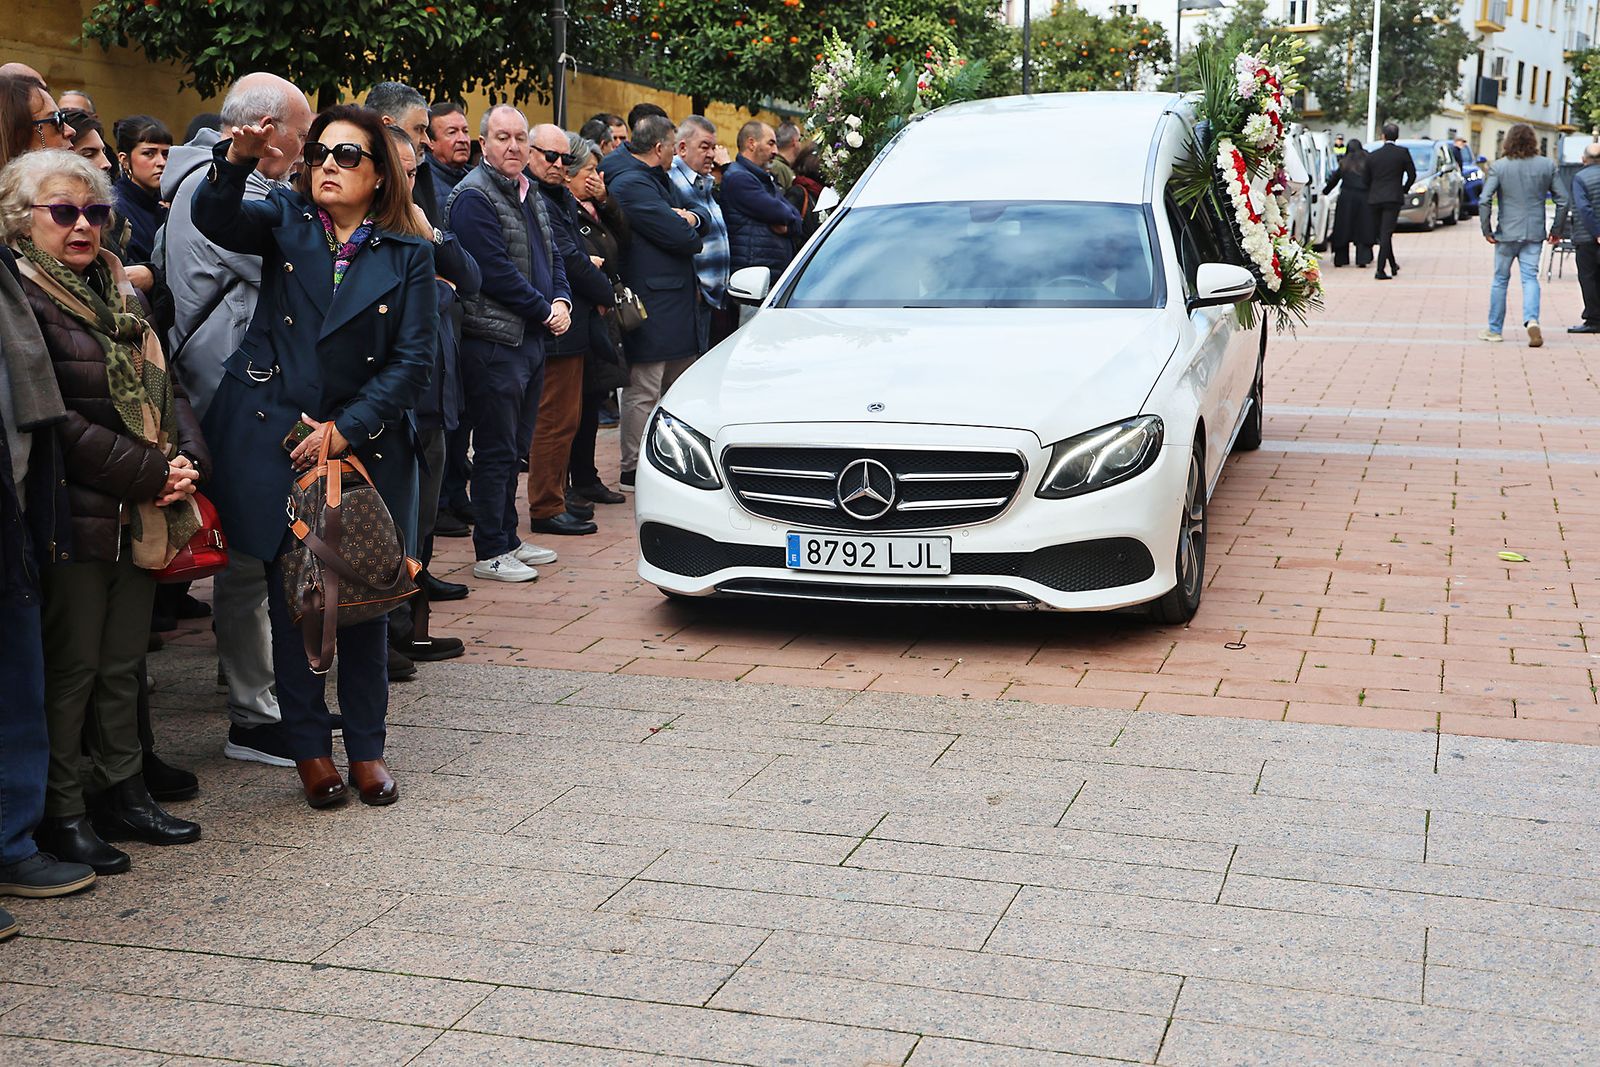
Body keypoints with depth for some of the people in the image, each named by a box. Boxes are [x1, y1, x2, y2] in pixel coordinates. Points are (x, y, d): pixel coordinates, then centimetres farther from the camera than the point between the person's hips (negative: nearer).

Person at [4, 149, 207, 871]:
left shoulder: (120, 291, 16)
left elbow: (165, 386, 17)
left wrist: (187, 462, -2)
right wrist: (150, 473, -16)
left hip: (141, 514, 7)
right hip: (75, 516, -7)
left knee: (124, 662, 14)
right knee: (73, 666, 0)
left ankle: (121, 792, 24)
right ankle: (61, 814, 10)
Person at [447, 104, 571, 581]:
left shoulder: (529, 193, 16)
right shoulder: (473, 197, -12)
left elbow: (551, 254, 21)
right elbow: (496, 271, -18)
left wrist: (561, 300, 2)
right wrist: (545, 311, -12)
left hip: (532, 338, 9)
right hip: (494, 340, -9)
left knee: (515, 446, 15)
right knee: (496, 449, -4)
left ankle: (507, 539, 25)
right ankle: (490, 553, 3)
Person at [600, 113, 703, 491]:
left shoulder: (654, 180, 19)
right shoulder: (631, 184, -15)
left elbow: (694, 228, 21)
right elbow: (680, 237, -20)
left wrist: (688, 220, -2)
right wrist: (688, 226, 3)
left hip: (674, 301, 11)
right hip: (652, 306, -11)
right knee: (643, 392, -5)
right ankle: (633, 471, 2)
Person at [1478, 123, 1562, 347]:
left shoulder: (1499, 167, -7)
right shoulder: (1547, 165, 0)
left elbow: (1485, 201, -13)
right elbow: (1562, 200, 3)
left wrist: (1486, 230, -3)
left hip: (1507, 233, -1)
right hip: (1534, 233, 1)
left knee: (1500, 280, 10)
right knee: (1530, 278, 3)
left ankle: (1494, 329, 17)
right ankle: (1532, 320, -20)